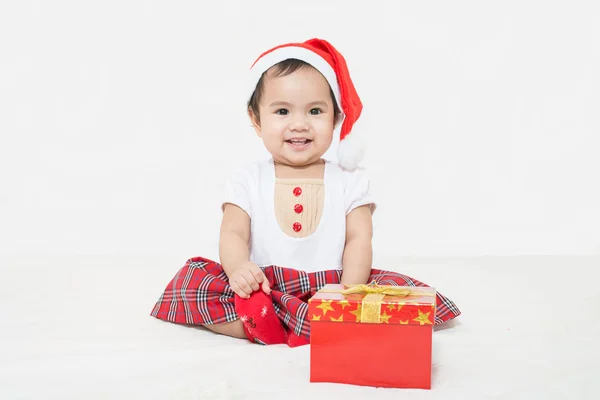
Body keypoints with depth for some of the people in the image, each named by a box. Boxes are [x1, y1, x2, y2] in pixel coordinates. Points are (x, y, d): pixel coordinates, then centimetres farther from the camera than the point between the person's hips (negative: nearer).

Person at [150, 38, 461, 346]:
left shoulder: (349, 181, 7)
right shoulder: (248, 182, 8)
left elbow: (359, 240, 0)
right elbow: (232, 235, -2)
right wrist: (238, 267, -27)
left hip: (329, 291, 1)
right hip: (261, 290, 0)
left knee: (397, 286, -26)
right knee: (193, 279, -20)